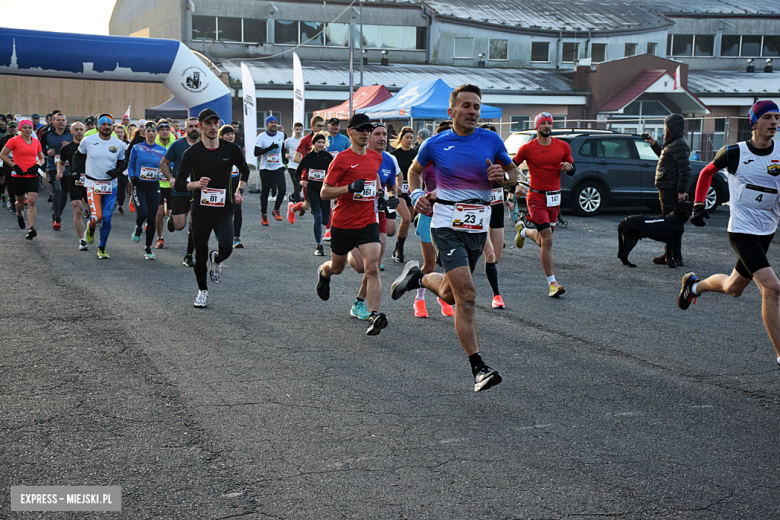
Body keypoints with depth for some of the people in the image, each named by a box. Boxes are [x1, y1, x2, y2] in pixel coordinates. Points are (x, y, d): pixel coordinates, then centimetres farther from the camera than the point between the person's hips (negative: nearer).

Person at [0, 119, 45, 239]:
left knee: (32, 201, -13)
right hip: (18, 175, -2)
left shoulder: (36, 142, 8)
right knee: (21, 202, 13)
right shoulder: (14, 141, -4)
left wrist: (38, 165, -2)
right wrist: (14, 166, -10)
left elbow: (41, 158, 20)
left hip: (33, 176, 2)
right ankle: (19, 215, 48)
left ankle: (31, 228, -18)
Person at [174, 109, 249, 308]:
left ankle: (216, 260, 15)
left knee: (226, 247, -23)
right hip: (200, 211, 0)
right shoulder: (192, 153, -5)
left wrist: (238, 190, 6)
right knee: (200, 256, 5)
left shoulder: (231, 150, 0)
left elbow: (245, 170, 20)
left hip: (224, 211, 0)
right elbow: (179, 184, -5)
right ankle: (203, 291, 30)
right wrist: (196, 184, -24)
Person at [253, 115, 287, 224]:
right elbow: (256, 153, -15)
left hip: (278, 167, 2)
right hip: (265, 168, -2)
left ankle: (276, 210, 5)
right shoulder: (262, 137, -8)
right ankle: (263, 213, 24)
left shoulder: (281, 135, 6)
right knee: (265, 192, 6)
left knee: (282, 189, -16)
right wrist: (270, 148, -23)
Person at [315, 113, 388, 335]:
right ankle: (323, 273, 55)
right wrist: (349, 187, -24)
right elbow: (324, 193, -11)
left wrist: (379, 195, 16)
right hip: (343, 224, -2)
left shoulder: (376, 157, 7)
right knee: (337, 267, 18)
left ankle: (374, 316, -22)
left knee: (372, 268, -16)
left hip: (368, 223, 3)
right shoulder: (341, 159, -10)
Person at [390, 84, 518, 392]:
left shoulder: (491, 141, 3)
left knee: (450, 295, 16)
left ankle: (418, 277, 48)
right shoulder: (435, 144, -1)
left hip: (478, 227, 4)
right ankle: (478, 368, -12)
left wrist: (503, 176, -9)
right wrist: (416, 195, -1)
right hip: (447, 226, -4)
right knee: (466, 296, -16)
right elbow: (415, 170, 17)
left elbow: (513, 172, 14)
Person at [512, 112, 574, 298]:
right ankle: (552, 283, -9)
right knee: (547, 240, -15)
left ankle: (523, 230, 49)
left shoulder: (563, 146, 4)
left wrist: (569, 167, -10)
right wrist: (516, 185, -6)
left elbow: (572, 170, 13)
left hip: (554, 198, 4)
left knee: (541, 240, 14)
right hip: (536, 197, -4)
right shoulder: (527, 148, -4)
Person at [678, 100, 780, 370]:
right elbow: (707, 172, 10)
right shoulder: (733, 153, -8)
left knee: (733, 288, 20)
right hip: (741, 231, -5)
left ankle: (694, 285, 52)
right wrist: (698, 205, 5)